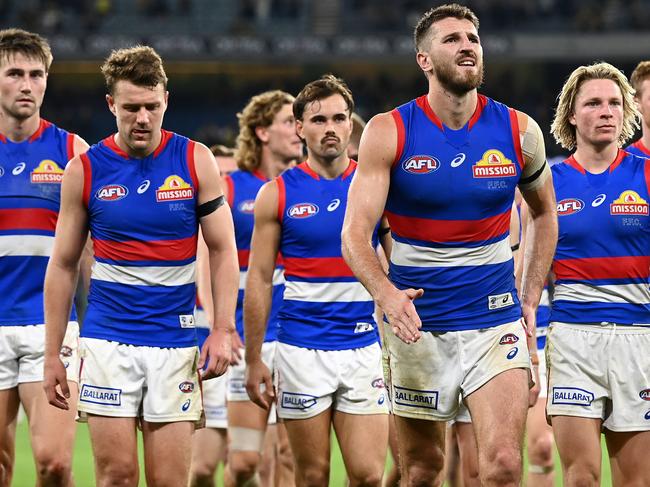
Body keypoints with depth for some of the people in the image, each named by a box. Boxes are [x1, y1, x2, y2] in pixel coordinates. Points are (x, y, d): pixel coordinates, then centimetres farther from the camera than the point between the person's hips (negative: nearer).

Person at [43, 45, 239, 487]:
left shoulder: (196, 161, 1)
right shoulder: (85, 170, 1)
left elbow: (223, 250, 5)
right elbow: (63, 265, 7)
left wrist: (223, 330, -6)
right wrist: (53, 355, 5)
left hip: (175, 342, 0)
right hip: (107, 340, 0)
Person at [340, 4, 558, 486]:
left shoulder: (519, 131, -1)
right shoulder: (389, 133, -7)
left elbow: (545, 213, 17)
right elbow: (355, 235, -12)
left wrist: (530, 301, 10)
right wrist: (387, 294, -31)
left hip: (496, 320, 0)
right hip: (418, 322, 0)